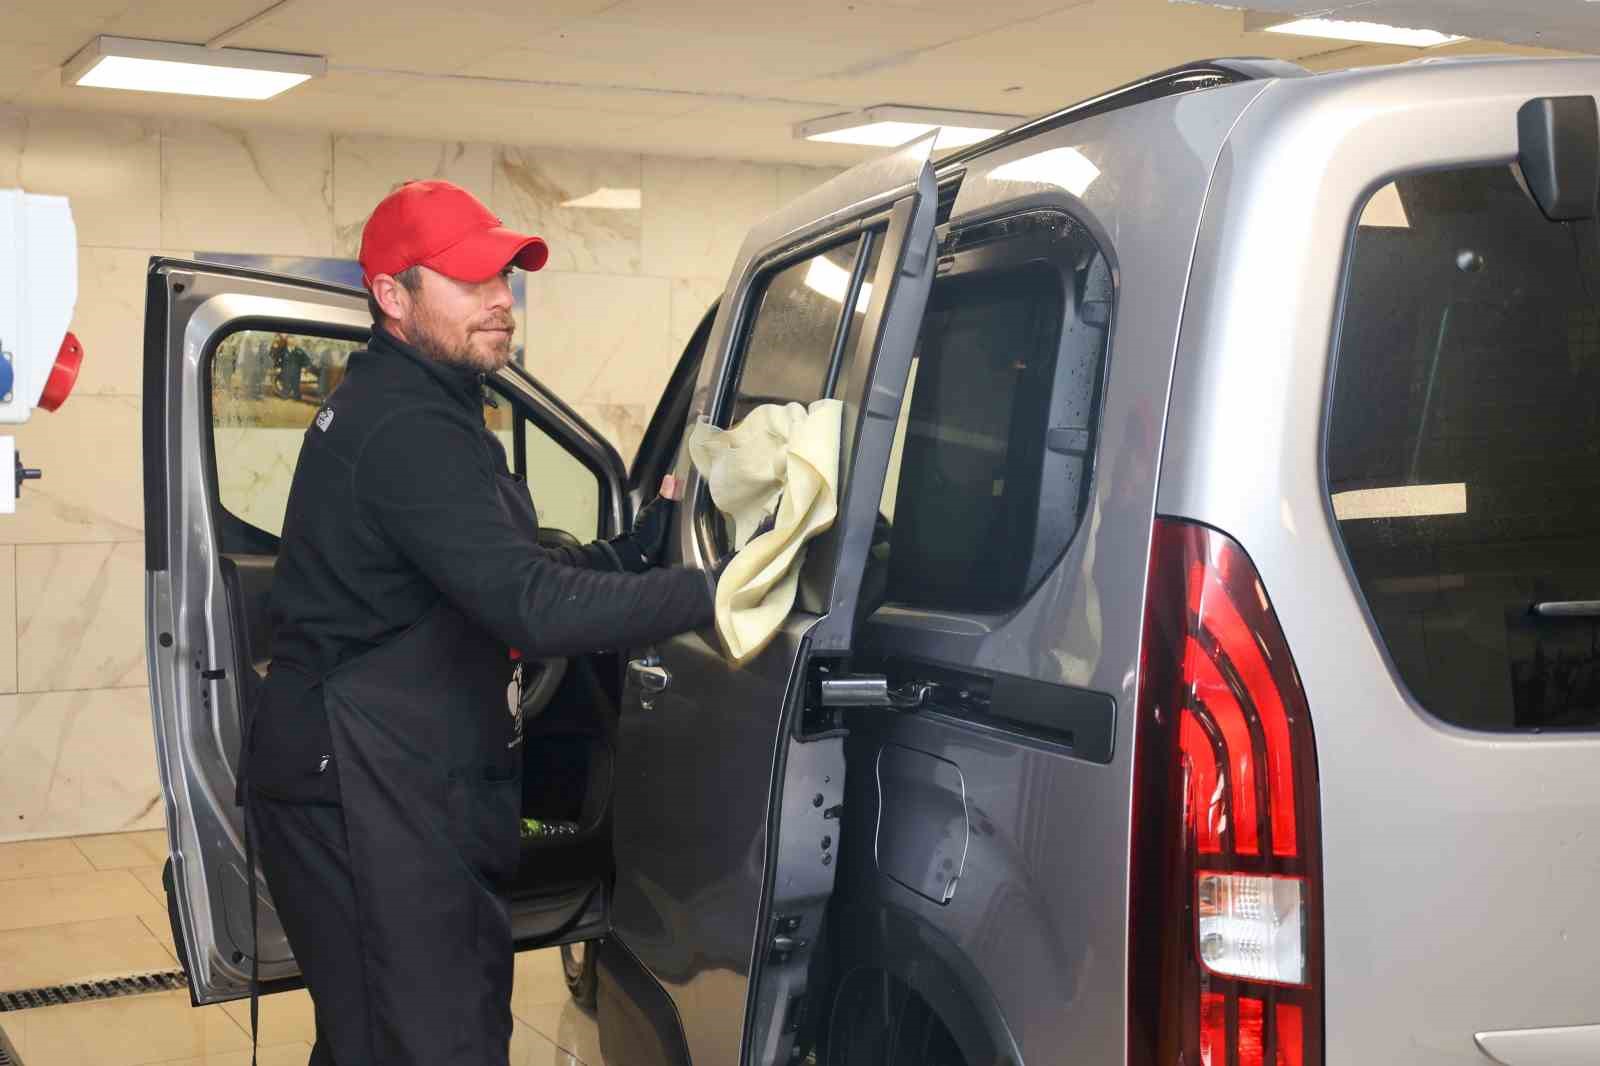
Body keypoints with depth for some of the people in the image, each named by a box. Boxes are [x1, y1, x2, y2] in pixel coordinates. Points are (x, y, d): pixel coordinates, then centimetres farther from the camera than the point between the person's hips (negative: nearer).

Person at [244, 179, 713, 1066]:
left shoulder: (394, 409, 16)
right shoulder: (406, 430, -19)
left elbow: (514, 575, 17)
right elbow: (535, 608, -28)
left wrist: (650, 534, 10)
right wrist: (710, 592, -29)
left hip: (375, 788, 11)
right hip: (365, 799, -11)